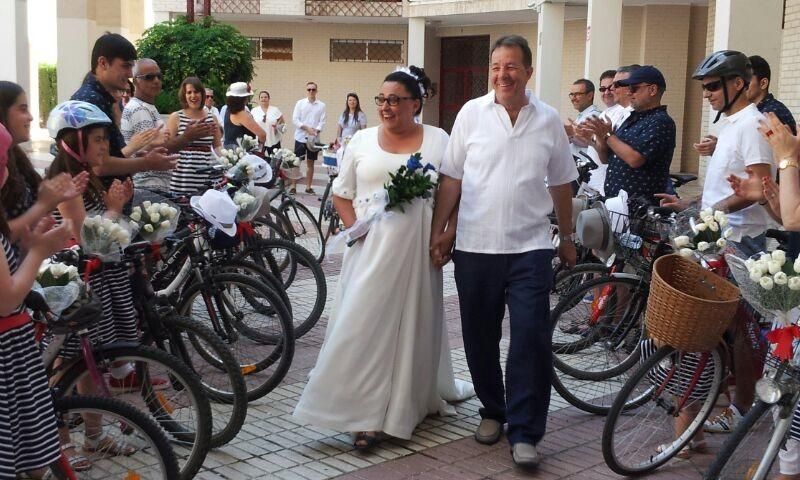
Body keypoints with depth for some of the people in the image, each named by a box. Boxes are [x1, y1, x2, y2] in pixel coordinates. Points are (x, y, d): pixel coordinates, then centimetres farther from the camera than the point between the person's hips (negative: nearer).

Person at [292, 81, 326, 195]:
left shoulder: (321, 105, 3)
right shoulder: (300, 103, 1)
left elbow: (322, 121, 0)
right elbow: (295, 119, -4)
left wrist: (316, 131, -18)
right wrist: (307, 128, -16)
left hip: (314, 138, 1)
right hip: (301, 137, -1)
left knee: (310, 163, 9)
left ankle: (308, 187, 17)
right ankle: (293, 187, 7)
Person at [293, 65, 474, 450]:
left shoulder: (437, 140, 5)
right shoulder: (362, 140, 8)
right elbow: (341, 194, 10)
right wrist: (354, 228, -5)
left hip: (417, 247, 0)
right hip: (371, 246, 0)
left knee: (413, 321, 7)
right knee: (365, 322, -4)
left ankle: (412, 400, 25)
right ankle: (366, 416, 1)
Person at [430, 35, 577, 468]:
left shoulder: (548, 120, 3)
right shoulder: (472, 113, 0)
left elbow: (561, 183, 11)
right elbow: (451, 178, 3)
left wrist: (567, 237, 15)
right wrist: (439, 230, -1)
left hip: (530, 246, 0)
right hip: (474, 245, 1)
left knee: (531, 338, -6)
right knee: (480, 337, 11)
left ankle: (524, 432, 3)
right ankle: (492, 410, 31)